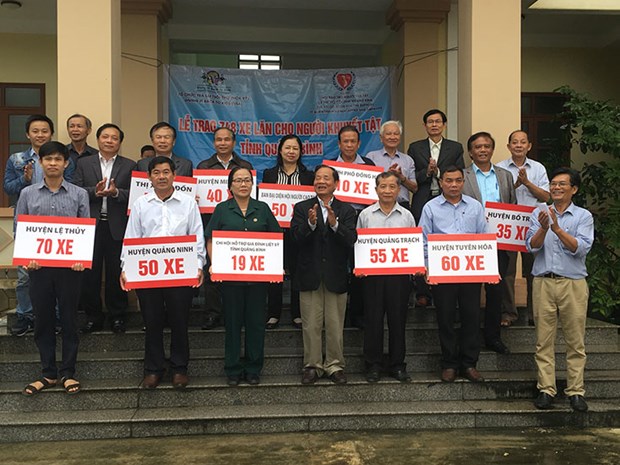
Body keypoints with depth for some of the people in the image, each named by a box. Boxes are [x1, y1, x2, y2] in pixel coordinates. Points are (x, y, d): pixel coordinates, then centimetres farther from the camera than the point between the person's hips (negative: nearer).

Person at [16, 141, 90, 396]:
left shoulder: (79, 194, 3)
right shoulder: (28, 194, 7)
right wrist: (27, 257, -7)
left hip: (70, 266, -1)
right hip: (38, 266, 1)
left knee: (69, 318, 5)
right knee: (43, 320, 8)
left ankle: (68, 372, 17)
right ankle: (48, 373, 20)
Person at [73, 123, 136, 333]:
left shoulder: (130, 166, 7)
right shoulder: (84, 163, 10)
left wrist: (116, 192, -18)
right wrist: (95, 192, -14)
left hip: (117, 227, -1)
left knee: (117, 274, 5)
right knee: (89, 273, 5)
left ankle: (117, 316, 18)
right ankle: (93, 316, 18)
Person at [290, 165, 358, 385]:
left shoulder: (346, 210, 4)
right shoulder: (302, 208, 4)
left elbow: (351, 239, -10)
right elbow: (296, 237, -10)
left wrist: (334, 224, -26)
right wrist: (310, 224, -29)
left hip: (336, 276, 0)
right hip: (310, 276, 0)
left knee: (335, 326, 8)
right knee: (311, 325, 6)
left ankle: (334, 365, 21)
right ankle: (312, 366, 19)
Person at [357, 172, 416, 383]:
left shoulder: (406, 215, 7)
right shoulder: (366, 215, 5)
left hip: (399, 273, 1)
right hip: (372, 273, -1)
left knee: (398, 320, 7)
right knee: (373, 319, 4)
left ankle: (397, 365, 19)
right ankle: (373, 365, 16)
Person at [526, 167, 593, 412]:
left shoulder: (584, 216, 4)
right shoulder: (539, 214, 8)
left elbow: (581, 248, -10)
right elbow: (532, 246, -3)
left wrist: (557, 228, -21)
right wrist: (544, 228, -21)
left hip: (573, 283, -1)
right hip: (543, 282, 1)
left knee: (575, 341, 4)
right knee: (544, 340, 3)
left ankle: (575, 391, 13)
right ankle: (546, 389, 10)